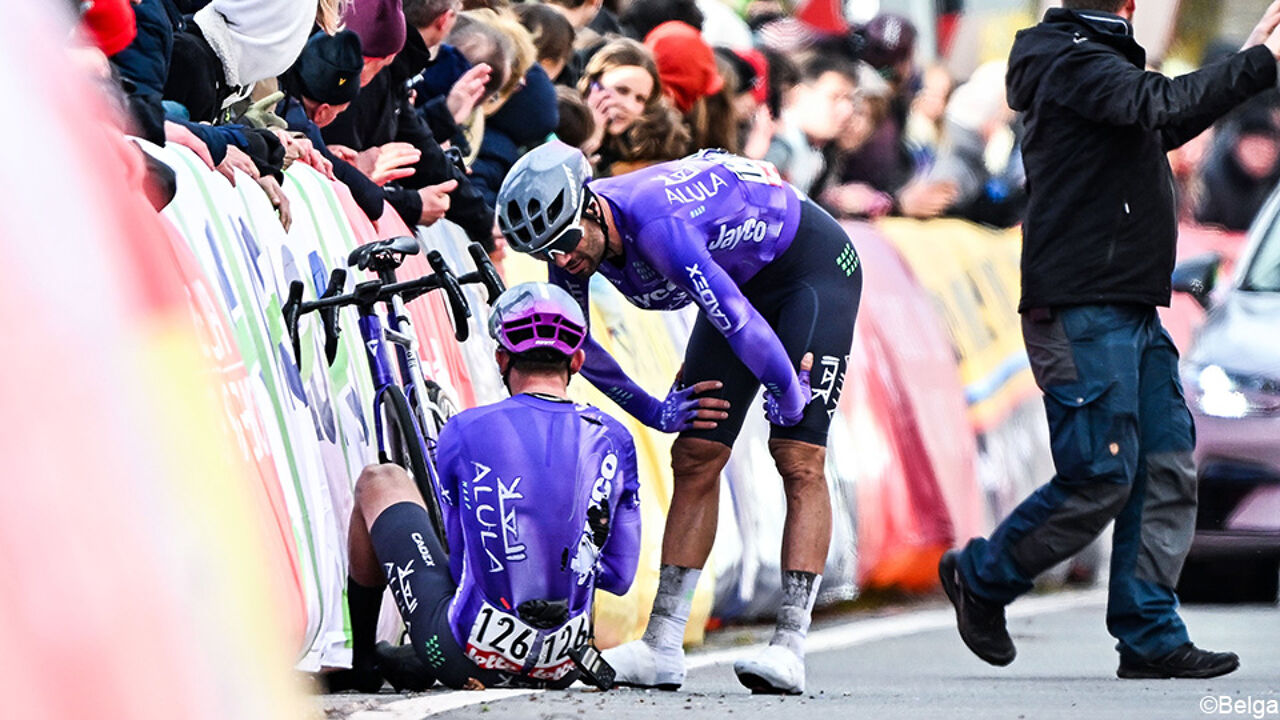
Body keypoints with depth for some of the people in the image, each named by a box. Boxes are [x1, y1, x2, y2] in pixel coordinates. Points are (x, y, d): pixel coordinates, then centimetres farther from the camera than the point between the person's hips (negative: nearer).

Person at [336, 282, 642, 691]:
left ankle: (363, 657, 32)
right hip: (557, 670, 3)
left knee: (380, 482, 20)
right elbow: (619, 577, 3)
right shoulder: (614, 442, -2)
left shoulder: (464, 432, -9)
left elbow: (465, 556, 2)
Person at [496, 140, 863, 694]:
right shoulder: (574, 238, -13)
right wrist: (653, 411, 4)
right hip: (743, 279, 8)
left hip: (814, 264, -8)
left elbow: (737, 320, -37)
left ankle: (789, 649, -21)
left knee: (798, 458, -18)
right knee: (694, 457, 0)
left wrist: (789, 395, -22)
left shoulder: (657, 226, -38)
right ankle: (662, 649, -1)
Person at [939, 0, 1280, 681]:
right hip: (1081, 311, -10)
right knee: (1100, 478, -9)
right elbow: (1160, 105, -28)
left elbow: (1162, 129, 35)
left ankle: (1151, 637, 2)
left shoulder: (1097, 59, 19)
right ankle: (979, 577, 11)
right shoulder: (1074, 61, -11)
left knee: (1167, 470, 2)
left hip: (1132, 310, 10)